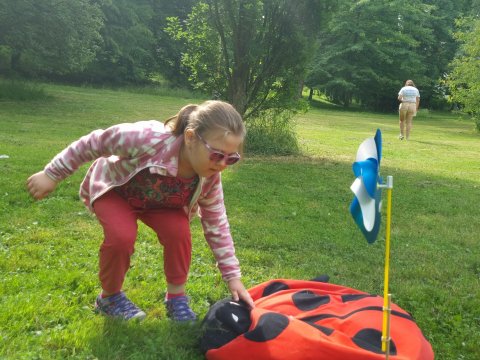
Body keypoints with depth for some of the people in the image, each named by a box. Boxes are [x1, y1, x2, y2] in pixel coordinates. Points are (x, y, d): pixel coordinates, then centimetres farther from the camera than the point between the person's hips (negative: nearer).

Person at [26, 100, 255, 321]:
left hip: (158, 201, 3)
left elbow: (217, 226, -14)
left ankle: (176, 298, -1)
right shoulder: (147, 138, -44)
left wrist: (232, 276, -16)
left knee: (179, 231, -25)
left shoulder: (209, 178, -26)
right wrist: (52, 174, -20)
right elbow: (94, 143, -29)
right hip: (113, 188, -3)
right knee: (122, 236, -30)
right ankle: (110, 297, -1)